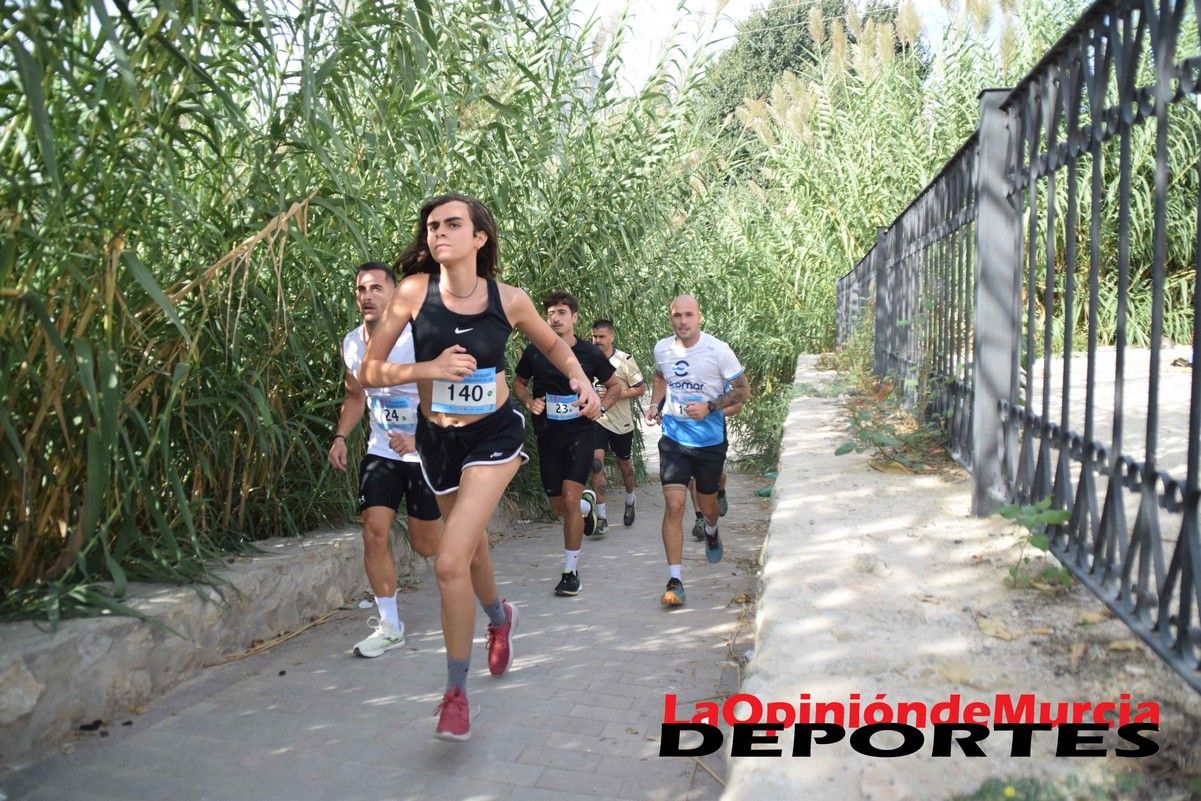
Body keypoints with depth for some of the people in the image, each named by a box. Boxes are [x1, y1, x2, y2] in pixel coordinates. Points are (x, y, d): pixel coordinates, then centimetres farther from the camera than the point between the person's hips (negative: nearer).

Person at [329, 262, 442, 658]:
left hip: (427, 452, -4)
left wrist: (418, 439, -31)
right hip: (381, 451, 5)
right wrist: (340, 437, 2)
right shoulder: (351, 344, 0)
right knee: (374, 532, -6)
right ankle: (390, 627, 7)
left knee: (426, 545, 4)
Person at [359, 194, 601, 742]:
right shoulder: (415, 291, -12)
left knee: (450, 561, -17)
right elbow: (367, 373, -8)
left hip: (494, 435, -2)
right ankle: (498, 617, 56)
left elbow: (553, 345, 11)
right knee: (472, 549, 22)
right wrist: (427, 369, -23)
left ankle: (456, 691, 3)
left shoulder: (508, 300, -10)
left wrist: (581, 381, -6)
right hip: (436, 439, 3)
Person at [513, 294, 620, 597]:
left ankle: (571, 572, -4)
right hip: (547, 435, 3)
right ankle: (588, 505, 49)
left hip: (580, 432, -2)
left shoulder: (590, 353, -4)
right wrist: (529, 401, -7)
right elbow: (518, 382, 13)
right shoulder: (534, 352, -2)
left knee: (570, 499, -15)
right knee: (558, 506, 11)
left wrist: (601, 406, -7)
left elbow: (613, 384, 11)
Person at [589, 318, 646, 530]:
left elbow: (641, 389, -7)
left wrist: (615, 394, -18)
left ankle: (630, 499, 45)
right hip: (596, 419, 0)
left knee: (623, 463, 16)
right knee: (596, 461, -15)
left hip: (621, 421, 0)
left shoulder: (625, 360, -10)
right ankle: (601, 516, -12)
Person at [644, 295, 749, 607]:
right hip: (673, 439, 1)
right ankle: (675, 580, -6)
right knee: (674, 505, -12)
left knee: (707, 504, 17)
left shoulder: (718, 350, -13)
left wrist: (709, 407, -20)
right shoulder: (662, 348, -2)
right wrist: (655, 404, 3)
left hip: (710, 440, -1)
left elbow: (742, 390, -7)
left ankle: (711, 531, 56)